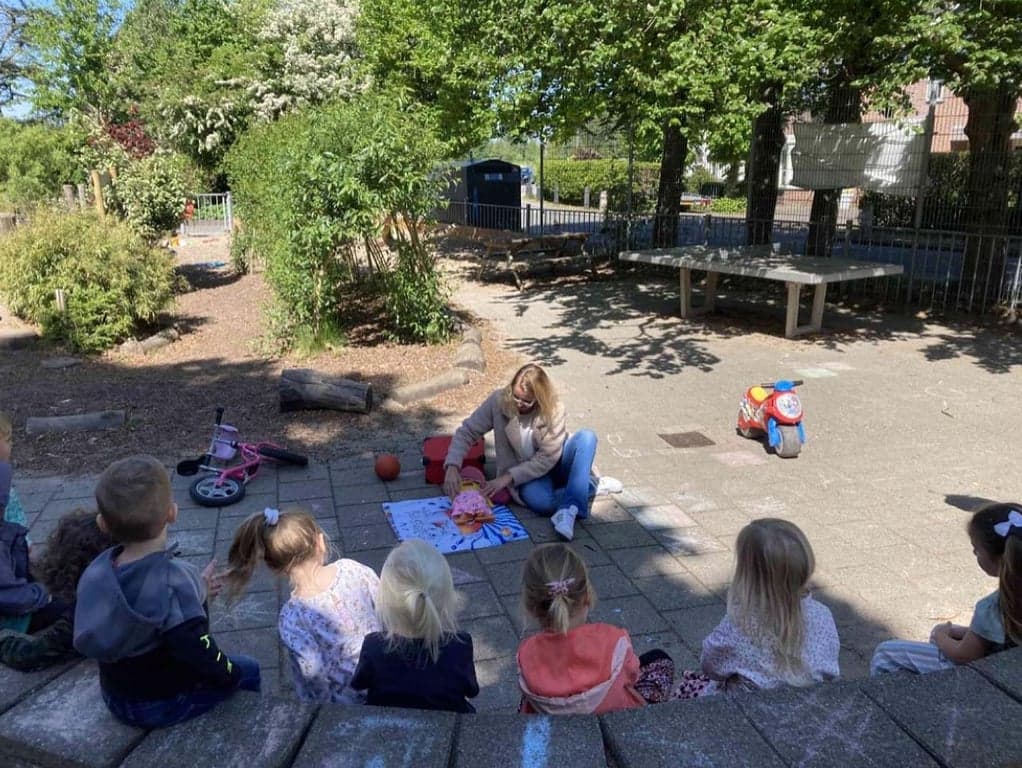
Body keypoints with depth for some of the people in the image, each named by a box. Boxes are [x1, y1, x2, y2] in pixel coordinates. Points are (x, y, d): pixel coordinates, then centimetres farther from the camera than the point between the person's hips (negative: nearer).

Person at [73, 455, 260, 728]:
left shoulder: (97, 571, -10)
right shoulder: (174, 581, -33)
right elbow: (201, 656, -29)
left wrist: (195, 588, 9)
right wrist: (231, 674, -10)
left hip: (116, 701, 7)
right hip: (166, 704, -7)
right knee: (249, 669, 13)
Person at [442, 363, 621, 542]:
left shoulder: (553, 408, -19)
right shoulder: (499, 401, -16)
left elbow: (548, 459, -21)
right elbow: (467, 431, -10)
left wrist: (508, 477, -26)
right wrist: (452, 466, -26)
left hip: (552, 465, 1)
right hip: (526, 473, -1)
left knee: (587, 437, -30)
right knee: (540, 502, -36)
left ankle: (568, 510, -37)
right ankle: (592, 485, -11)